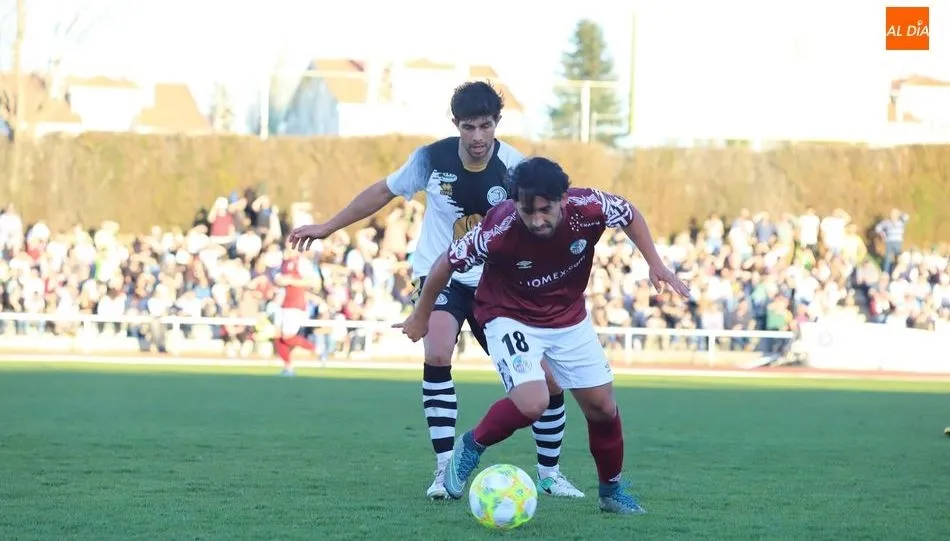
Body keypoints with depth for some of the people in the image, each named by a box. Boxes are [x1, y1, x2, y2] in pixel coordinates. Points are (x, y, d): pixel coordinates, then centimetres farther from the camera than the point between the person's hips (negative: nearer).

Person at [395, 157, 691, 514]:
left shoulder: (589, 208, -27)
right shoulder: (498, 230, -34)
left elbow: (630, 215, -2)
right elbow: (447, 263, -17)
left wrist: (655, 264, -8)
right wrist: (421, 316, -4)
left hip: (569, 317, 4)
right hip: (510, 317, -4)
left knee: (602, 405, 7)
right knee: (532, 404, -25)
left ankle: (611, 490, 29)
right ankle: (471, 447, 3)